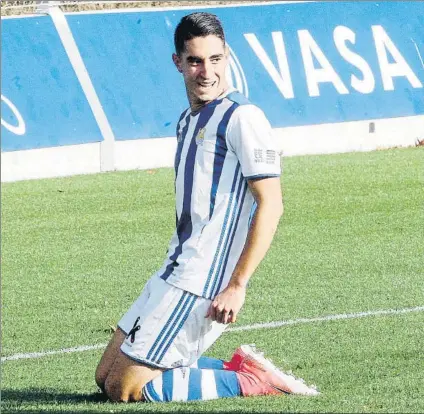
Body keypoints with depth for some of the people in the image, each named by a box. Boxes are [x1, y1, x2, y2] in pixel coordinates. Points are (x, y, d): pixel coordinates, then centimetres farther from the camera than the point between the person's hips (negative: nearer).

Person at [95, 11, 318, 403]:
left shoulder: (242, 118, -13)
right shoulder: (188, 120, 16)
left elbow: (271, 205, -18)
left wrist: (237, 285, -22)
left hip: (200, 285, -10)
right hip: (174, 273, 10)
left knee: (125, 389, -10)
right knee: (106, 377, 13)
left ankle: (251, 381, -3)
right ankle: (237, 368, 12)